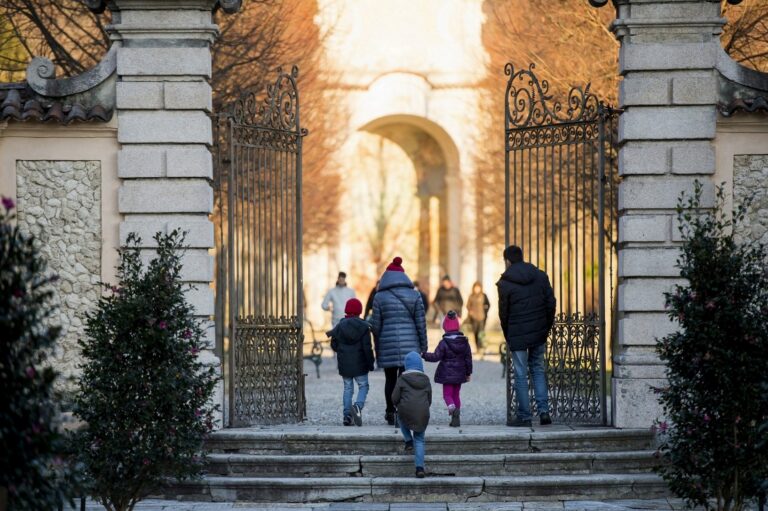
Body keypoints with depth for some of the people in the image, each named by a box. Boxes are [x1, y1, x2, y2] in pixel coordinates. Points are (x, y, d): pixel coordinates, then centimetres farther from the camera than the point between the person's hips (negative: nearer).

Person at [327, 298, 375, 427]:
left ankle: (347, 415, 5)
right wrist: (370, 363, -1)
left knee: (348, 388, 11)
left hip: (344, 364, 3)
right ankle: (358, 406, -22)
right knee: (363, 386, 7)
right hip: (359, 364, -3)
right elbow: (367, 347, -10)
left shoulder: (339, 326, 0)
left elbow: (334, 346, 3)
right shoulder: (363, 326, -7)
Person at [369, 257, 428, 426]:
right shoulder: (414, 295, 2)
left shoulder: (380, 297, -2)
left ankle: (391, 413, 26)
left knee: (390, 379, 14)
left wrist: (377, 347, 11)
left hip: (387, 344, 0)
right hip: (409, 344, 0)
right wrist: (423, 345, 9)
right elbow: (420, 322, 1)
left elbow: (375, 325, 0)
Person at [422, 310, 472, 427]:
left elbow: (436, 357, -17)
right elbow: (468, 358, 5)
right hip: (459, 374, 5)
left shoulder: (444, 343, -13)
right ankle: (456, 418, 10)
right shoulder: (464, 341, 2)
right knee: (456, 394, 14)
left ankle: (452, 407, -31)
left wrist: (424, 355, -5)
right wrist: (468, 372, 13)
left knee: (447, 394, 1)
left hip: (447, 374, -5)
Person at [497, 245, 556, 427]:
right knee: (538, 369, 16)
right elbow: (551, 303, 4)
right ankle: (543, 410, 4)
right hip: (539, 333, 4)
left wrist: (508, 338, 10)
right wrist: (546, 328, 12)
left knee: (521, 375, 3)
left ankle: (524, 416, 5)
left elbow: (504, 313, -2)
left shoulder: (505, 283, -7)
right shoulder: (541, 276, 4)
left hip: (518, 335, -4)